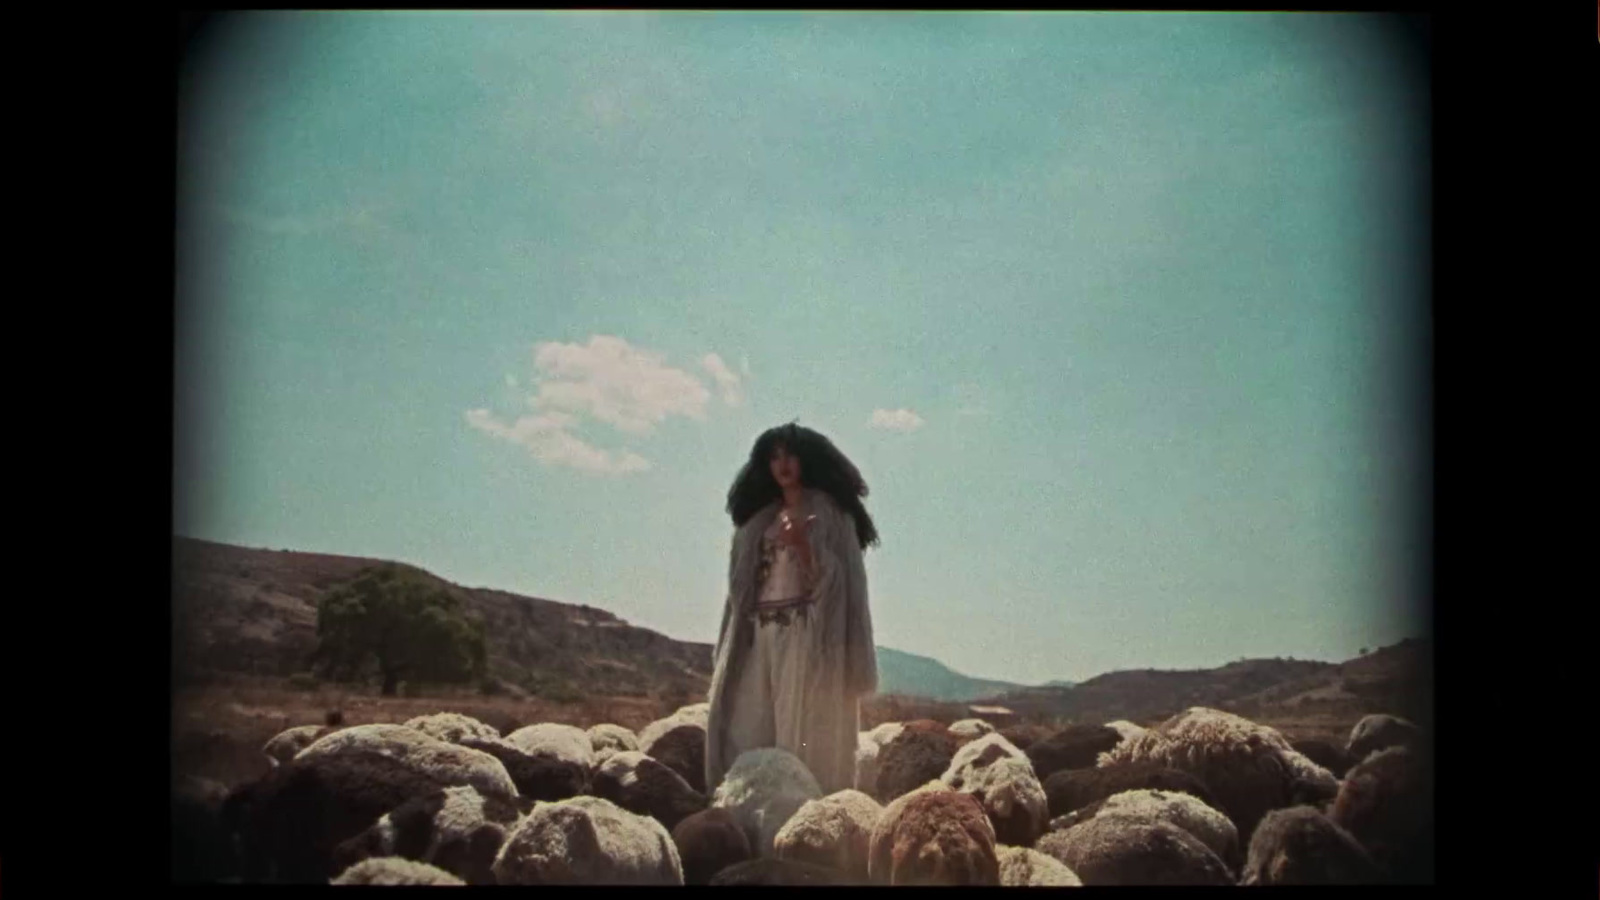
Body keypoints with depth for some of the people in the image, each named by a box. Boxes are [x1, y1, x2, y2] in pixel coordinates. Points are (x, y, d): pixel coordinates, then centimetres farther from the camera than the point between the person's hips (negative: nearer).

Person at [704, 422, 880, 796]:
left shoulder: (829, 511, 4)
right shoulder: (760, 517, 21)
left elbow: (833, 576, -6)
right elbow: (744, 582, 18)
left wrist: (802, 545, -22)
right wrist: (735, 643, 9)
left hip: (808, 634, -6)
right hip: (761, 635, 6)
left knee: (803, 733, -10)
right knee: (748, 733, -2)